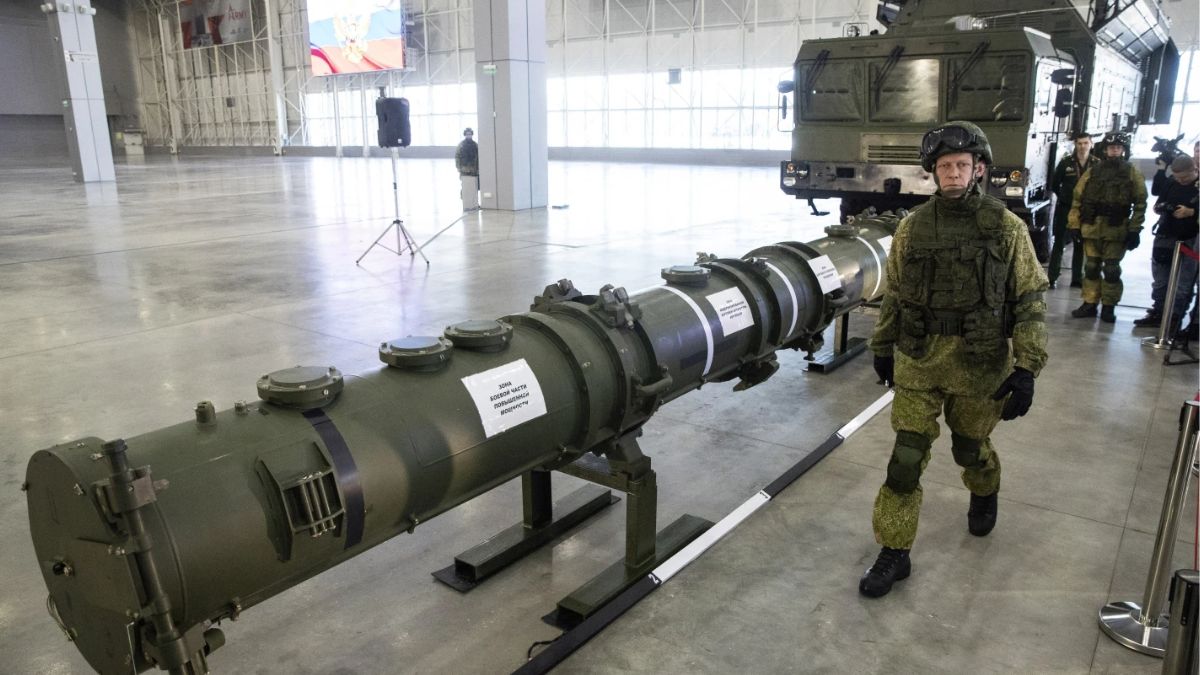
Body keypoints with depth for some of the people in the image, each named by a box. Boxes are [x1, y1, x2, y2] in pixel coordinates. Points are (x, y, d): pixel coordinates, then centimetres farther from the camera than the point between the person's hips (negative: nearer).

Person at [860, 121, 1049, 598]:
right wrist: (883, 348, 14)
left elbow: (1029, 302, -6)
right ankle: (894, 553, 13)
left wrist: (1026, 368, -11)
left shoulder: (1007, 228, -7)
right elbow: (893, 294, 8)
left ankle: (984, 495, 54)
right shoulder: (913, 227, -1)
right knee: (907, 457, 0)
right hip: (918, 361, 1)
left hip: (980, 364, -1)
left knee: (970, 448, 19)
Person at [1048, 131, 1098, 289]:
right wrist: (1065, 197, 6)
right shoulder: (1066, 162, -5)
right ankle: (1052, 278, 2)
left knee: (1080, 245, 10)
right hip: (1065, 208, -2)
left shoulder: (1097, 164, -2)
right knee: (1059, 243, 0)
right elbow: (1054, 184, 4)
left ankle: (1077, 279, 17)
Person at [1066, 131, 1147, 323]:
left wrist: (1134, 230, -7)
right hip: (1091, 228, 2)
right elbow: (1077, 200, 7)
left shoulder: (1133, 174, 3)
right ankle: (1089, 304, 17)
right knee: (1091, 268, 8)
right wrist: (1074, 225, 1)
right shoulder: (1092, 173, 7)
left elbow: (1140, 204, 0)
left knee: (1111, 270, 1)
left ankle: (1109, 307, 11)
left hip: (1117, 230, -2)